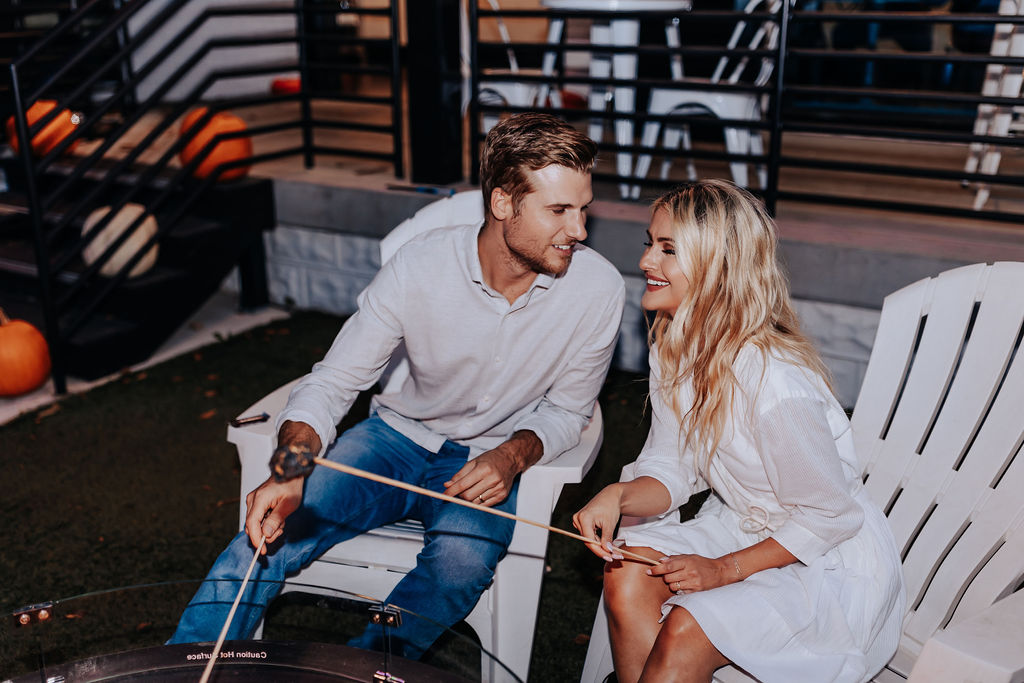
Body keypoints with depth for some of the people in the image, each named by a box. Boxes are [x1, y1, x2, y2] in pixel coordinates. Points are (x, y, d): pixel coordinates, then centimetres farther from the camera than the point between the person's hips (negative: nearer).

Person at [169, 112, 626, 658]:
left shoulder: (598, 289, -18)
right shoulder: (419, 266, -20)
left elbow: (566, 409, -2)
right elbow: (333, 382, -14)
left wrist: (514, 454, -23)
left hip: (487, 461, 0)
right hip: (399, 435, 1)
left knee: (464, 556, -33)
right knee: (270, 533, -20)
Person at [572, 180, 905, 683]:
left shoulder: (776, 385, -31)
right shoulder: (671, 349, -6)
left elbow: (830, 516, -19)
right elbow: (672, 468, -1)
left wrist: (726, 570, -18)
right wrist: (618, 496, -22)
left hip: (831, 561, -6)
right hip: (740, 524, 7)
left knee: (685, 632, -26)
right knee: (627, 572, -18)